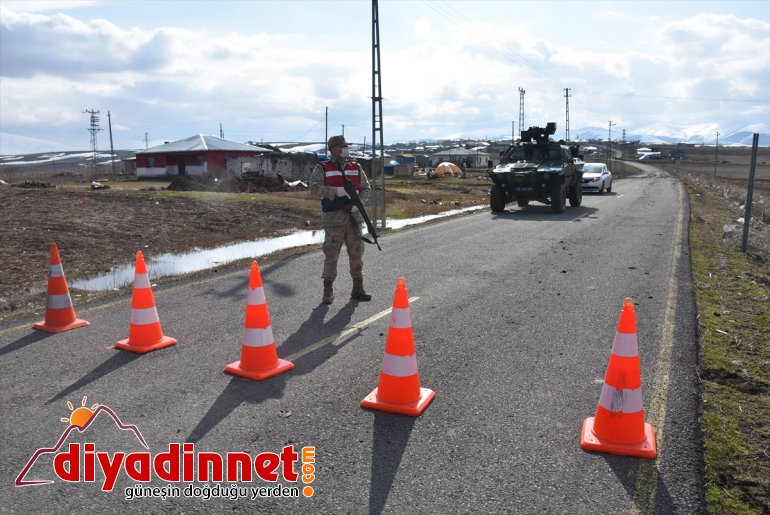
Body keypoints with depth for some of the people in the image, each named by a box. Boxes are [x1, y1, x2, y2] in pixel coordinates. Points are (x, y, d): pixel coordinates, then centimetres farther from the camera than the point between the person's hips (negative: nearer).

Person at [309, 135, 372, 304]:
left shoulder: (356, 167, 12)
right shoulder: (322, 168, 1)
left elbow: (366, 188, 8)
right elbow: (314, 189, -12)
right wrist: (338, 191, -21)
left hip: (354, 216, 4)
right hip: (334, 218, -4)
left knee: (357, 253, 8)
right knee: (331, 254, -2)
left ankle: (358, 289, 20)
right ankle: (328, 291, 8)